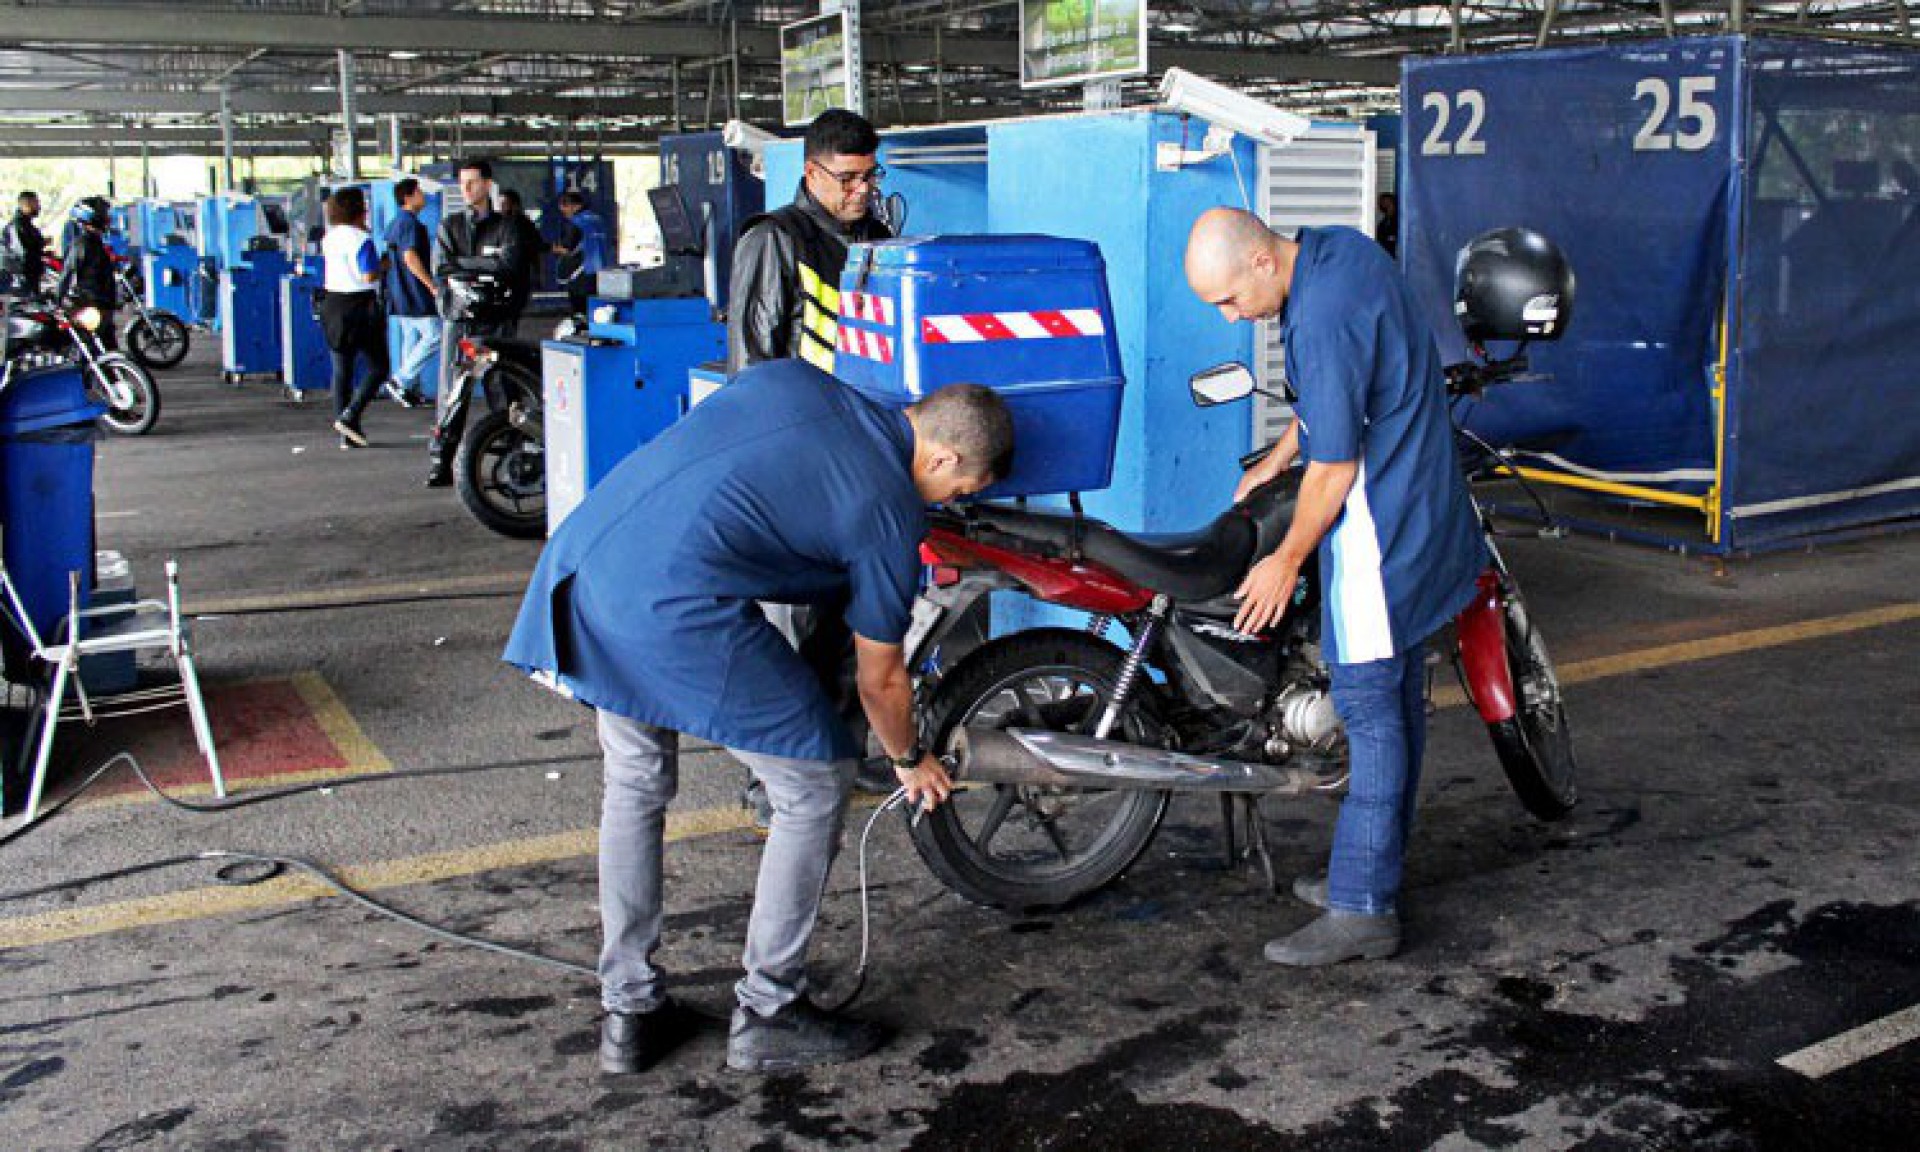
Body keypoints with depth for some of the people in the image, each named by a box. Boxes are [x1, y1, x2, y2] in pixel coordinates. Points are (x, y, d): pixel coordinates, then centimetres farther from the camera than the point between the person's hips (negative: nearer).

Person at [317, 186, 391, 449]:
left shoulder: (329, 238, 9)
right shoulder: (361, 240, -14)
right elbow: (369, 276, -20)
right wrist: (383, 265, 0)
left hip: (332, 303, 8)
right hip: (359, 305, -7)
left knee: (341, 369, 8)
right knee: (377, 367, 3)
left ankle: (347, 435, 8)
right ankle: (349, 416, -12)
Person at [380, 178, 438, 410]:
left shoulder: (395, 223, 18)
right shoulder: (410, 223, -14)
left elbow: (389, 260, 24)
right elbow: (410, 257, -23)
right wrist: (432, 285, -22)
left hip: (400, 293, 10)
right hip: (415, 294, -10)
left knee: (410, 339, 12)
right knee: (434, 336, -9)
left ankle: (410, 390, 12)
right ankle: (400, 380, -10)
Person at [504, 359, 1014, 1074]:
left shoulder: (789, 377, 18)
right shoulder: (890, 512, 2)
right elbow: (880, 678, 13)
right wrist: (910, 761, 31)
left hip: (579, 554, 8)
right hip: (676, 608, -8)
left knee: (635, 786, 24)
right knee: (817, 783, 9)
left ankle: (628, 1012, 31)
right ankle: (766, 1014, 18)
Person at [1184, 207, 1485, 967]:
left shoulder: (1323, 319, -25)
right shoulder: (1337, 247, 5)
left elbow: (1335, 466, -20)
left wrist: (1288, 560, -9)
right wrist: (1280, 456, 19)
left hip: (1380, 526, -10)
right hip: (1420, 506, 10)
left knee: (1369, 704, -7)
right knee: (1398, 695, 15)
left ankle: (1363, 910, -2)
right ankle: (1376, 869, 27)